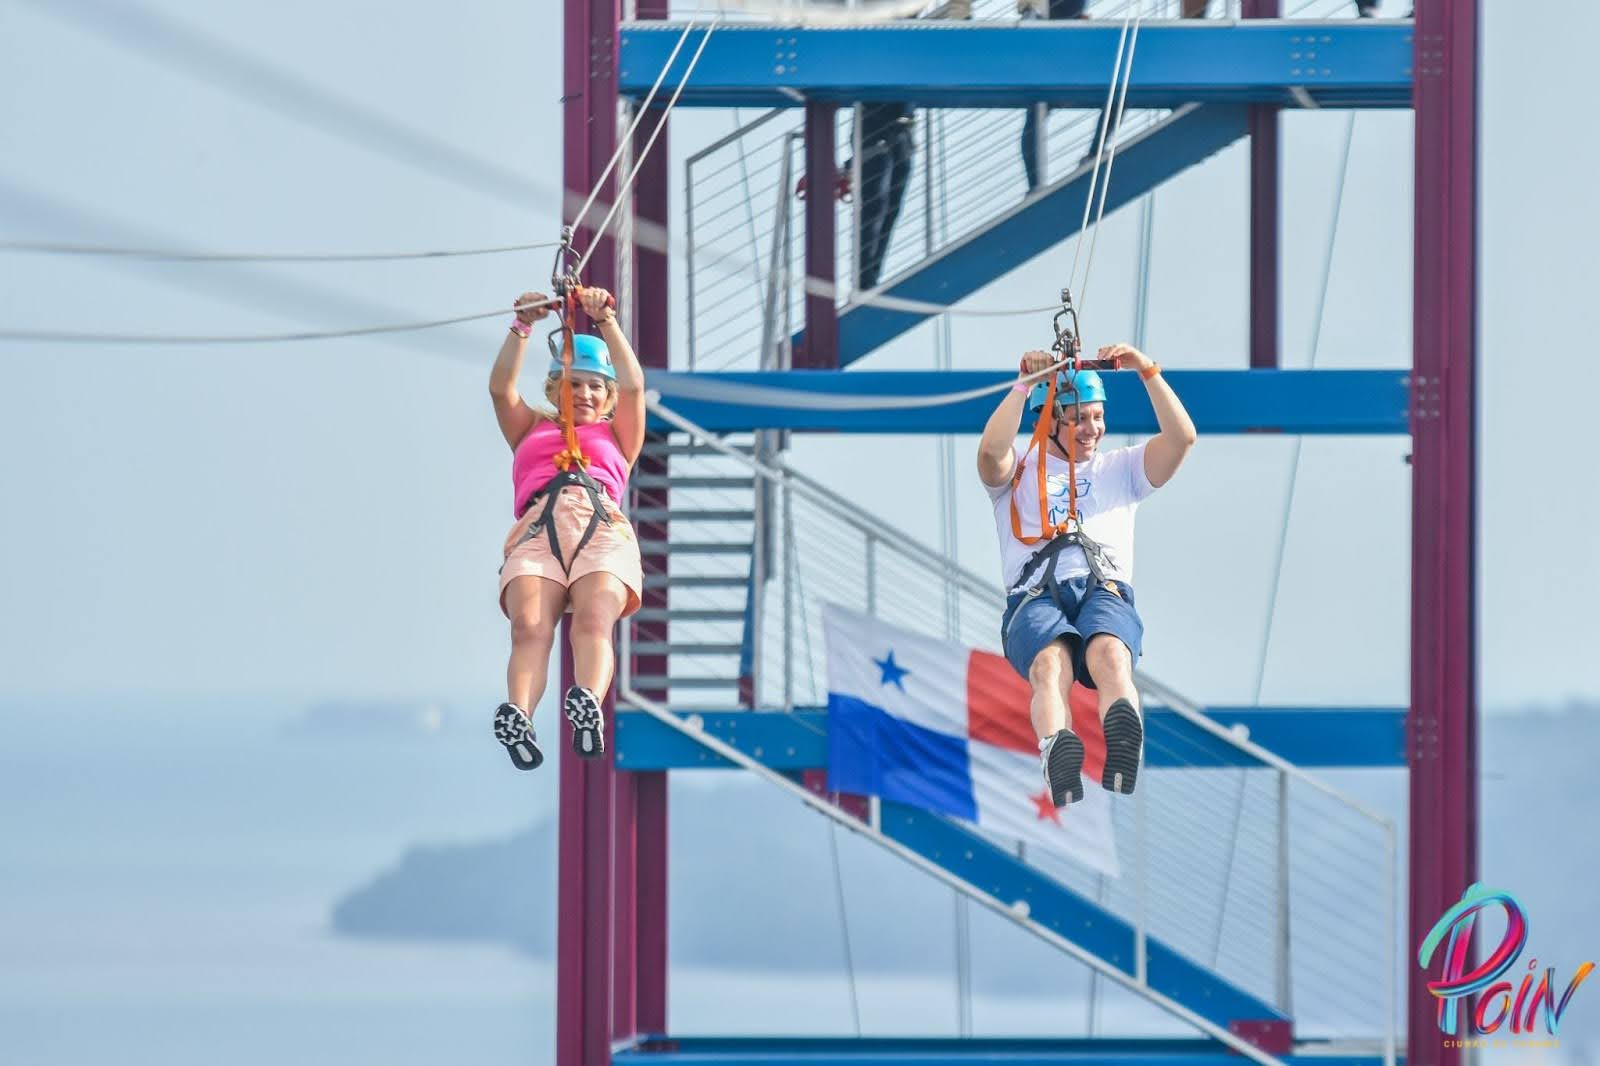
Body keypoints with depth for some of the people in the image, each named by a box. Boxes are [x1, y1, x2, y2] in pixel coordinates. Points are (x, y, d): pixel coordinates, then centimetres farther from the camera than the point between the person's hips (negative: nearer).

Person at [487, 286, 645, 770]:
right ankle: (518, 718, -58)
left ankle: (589, 708, -61)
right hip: (537, 529, 0)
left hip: (602, 526, 0)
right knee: (528, 626, -32)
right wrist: (522, 327, 12)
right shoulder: (532, 430, 38)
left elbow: (632, 385, 22)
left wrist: (605, 322, 15)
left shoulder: (616, 437, 37)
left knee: (593, 620, -33)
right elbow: (501, 388, 22)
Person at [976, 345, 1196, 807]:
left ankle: (1123, 749, -70)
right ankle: (1058, 756, -68)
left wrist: (1148, 371, 8)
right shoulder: (1018, 472, 24)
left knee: (1110, 655, -38)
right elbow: (991, 451, -1)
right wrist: (1024, 386, -2)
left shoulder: (1119, 469, 30)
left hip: (1107, 594, 1)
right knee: (1051, 663, -38)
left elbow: (1182, 437, 16)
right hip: (1035, 598, -1)